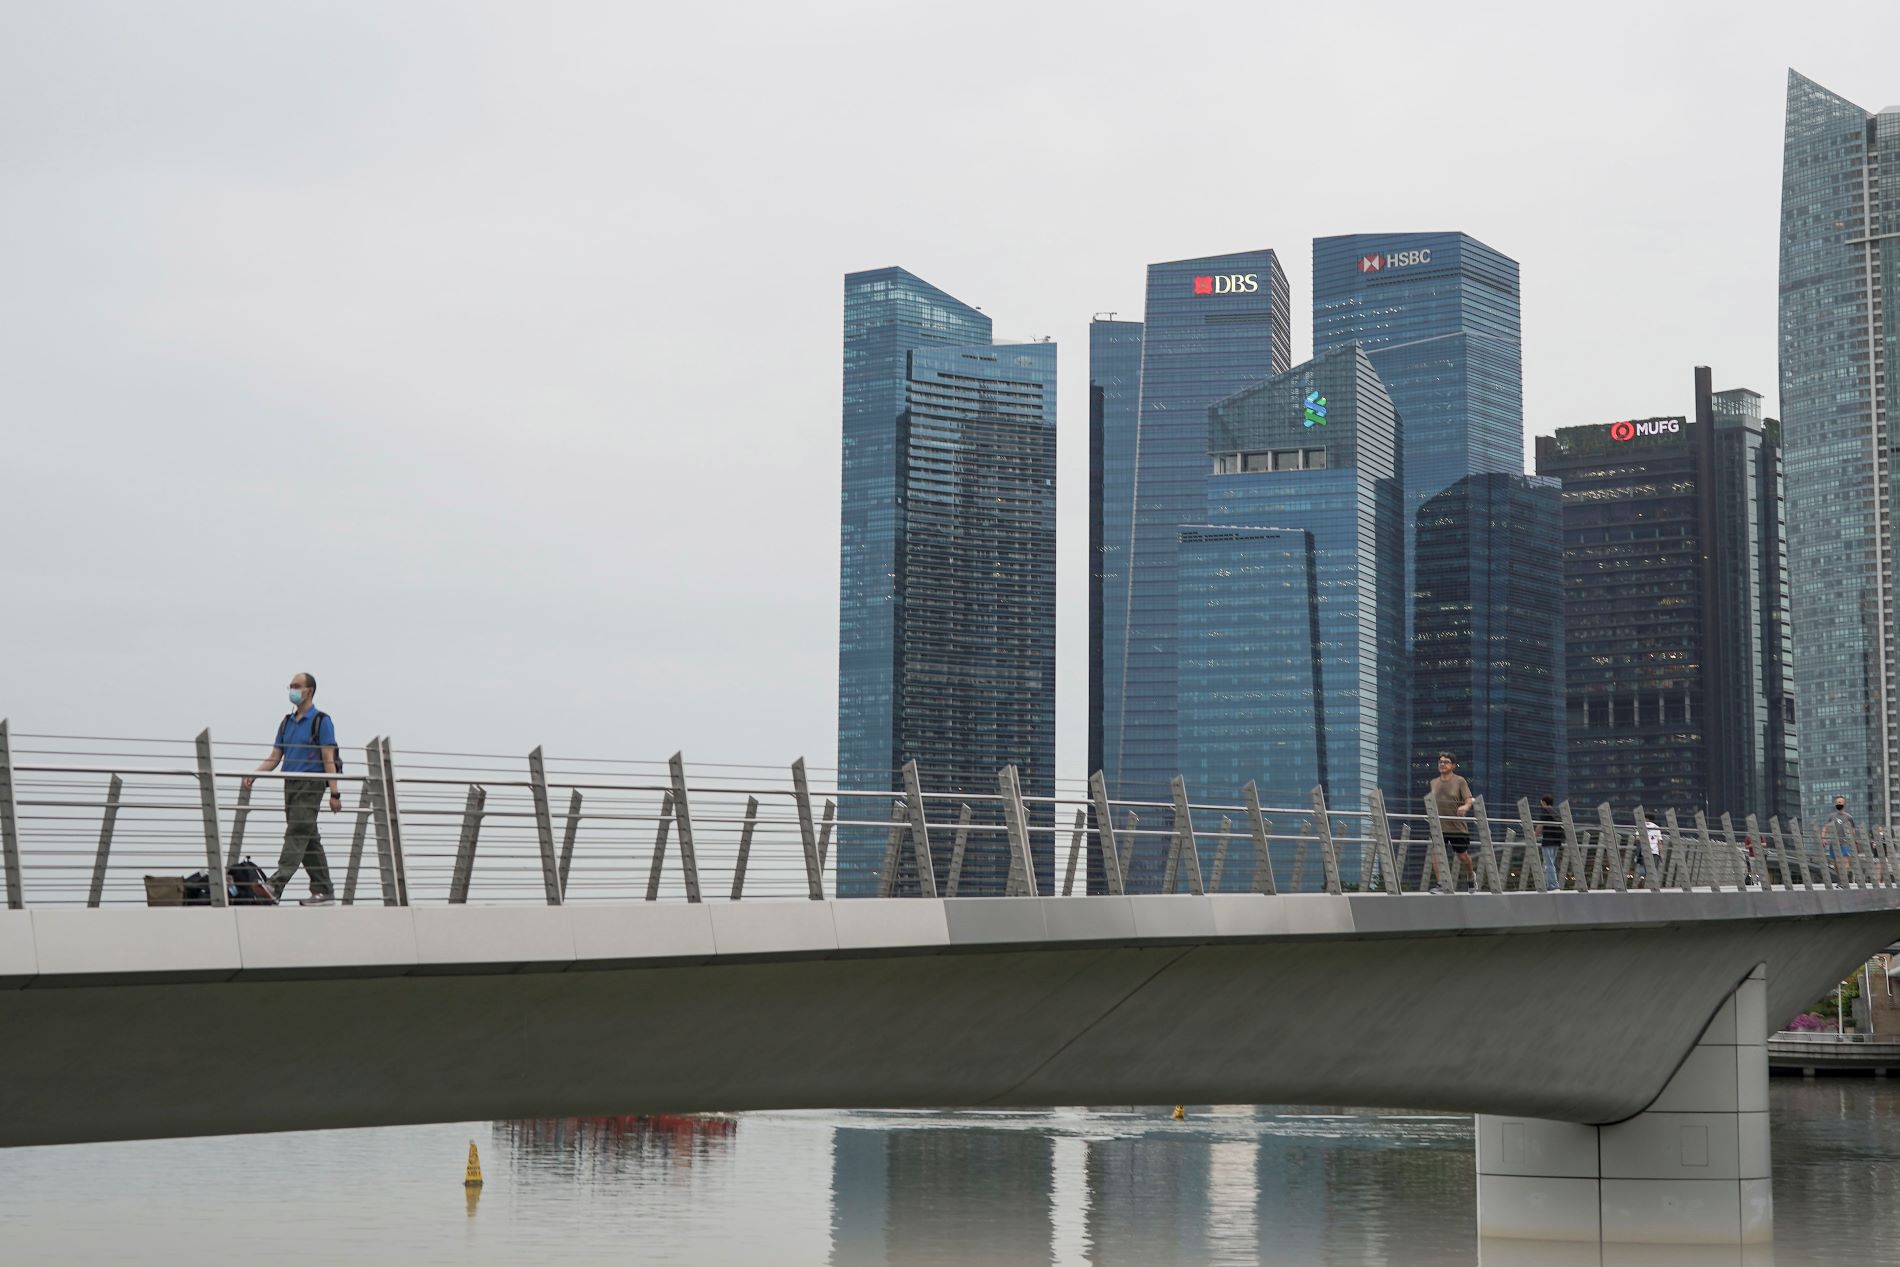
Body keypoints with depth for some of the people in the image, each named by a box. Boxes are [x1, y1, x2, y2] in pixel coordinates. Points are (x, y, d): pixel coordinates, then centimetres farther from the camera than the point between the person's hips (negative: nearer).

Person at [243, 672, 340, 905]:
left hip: (310, 784, -8)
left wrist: (334, 793, -14)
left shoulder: (321, 721, -4)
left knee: (296, 837, -13)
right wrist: (254, 774, -3)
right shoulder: (287, 723, 17)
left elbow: (329, 759, -9)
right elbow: (274, 758, 15)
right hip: (291, 785, 8)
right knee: (309, 840, 7)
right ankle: (323, 891, 10)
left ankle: (275, 886, -21)